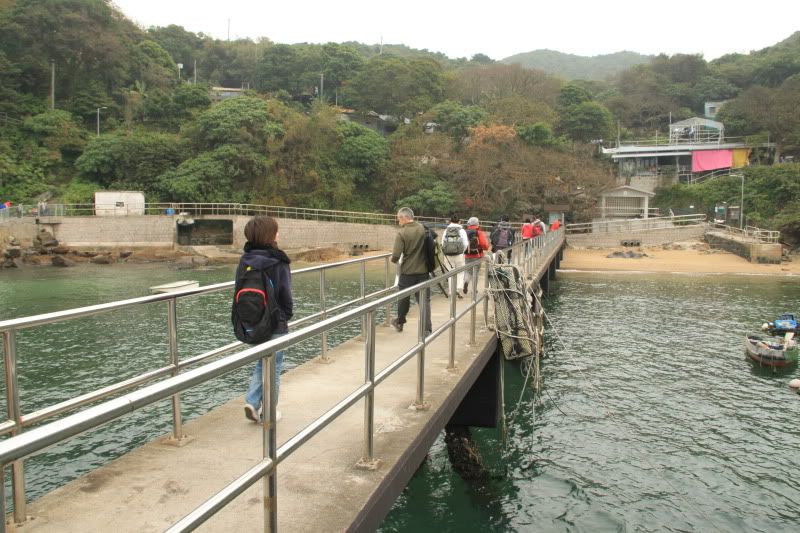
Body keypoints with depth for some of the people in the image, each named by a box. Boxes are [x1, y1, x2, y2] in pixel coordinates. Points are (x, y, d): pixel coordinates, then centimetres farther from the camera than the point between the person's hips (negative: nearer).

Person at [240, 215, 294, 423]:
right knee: (274, 368, 9)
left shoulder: (244, 260, -2)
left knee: (262, 363, 24)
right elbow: (285, 295, -12)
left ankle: (252, 402, 11)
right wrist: (287, 316, 5)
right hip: (275, 324, -5)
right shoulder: (277, 262, -17)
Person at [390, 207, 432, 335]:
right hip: (423, 270, 3)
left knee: (403, 298, 18)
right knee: (425, 300, 5)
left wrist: (394, 260, 3)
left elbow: (396, 256, -18)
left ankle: (399, 322, 37)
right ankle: (427, 328, -1)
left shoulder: (401, 233, -14)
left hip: (407, 271, -2)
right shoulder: (423, 229, -1)